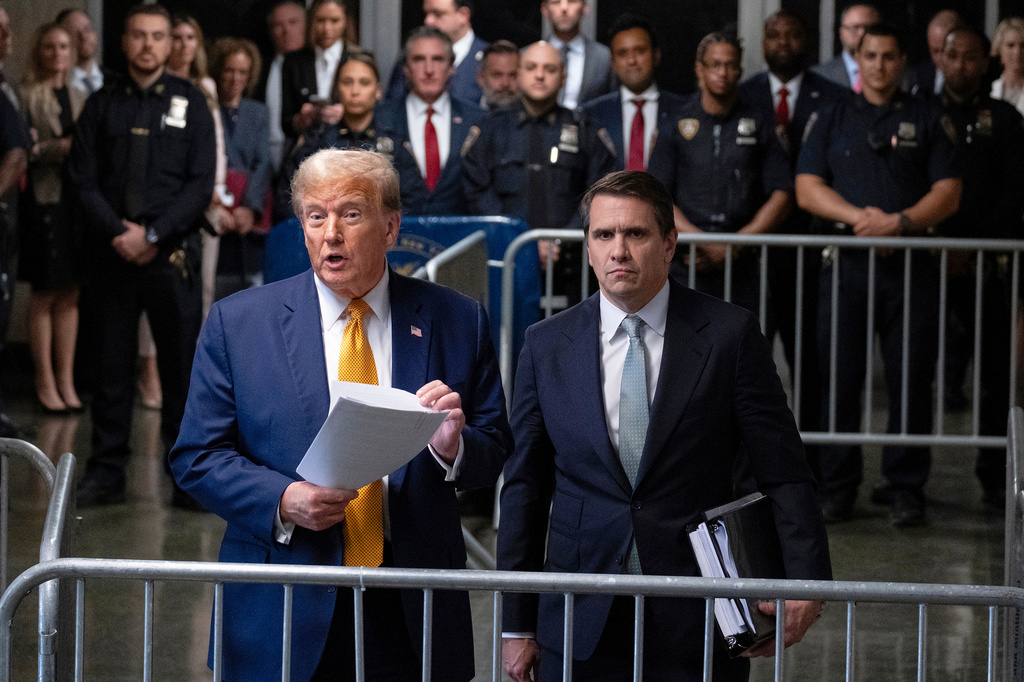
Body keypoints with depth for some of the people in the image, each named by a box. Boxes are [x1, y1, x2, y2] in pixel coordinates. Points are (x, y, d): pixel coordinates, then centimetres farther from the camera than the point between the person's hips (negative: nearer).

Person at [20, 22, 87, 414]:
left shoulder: (81, 99, 15)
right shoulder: (26, 97, -3)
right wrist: (58, 148, -19)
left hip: (78, 201, 5)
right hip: (44, 201, -5)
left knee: (70, 295, 7)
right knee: (44, 295, -1)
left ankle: (66, 381, 12)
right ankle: (45, 384, 5)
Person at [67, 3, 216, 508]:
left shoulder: (190, 103, 5)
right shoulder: (101, 106, 8)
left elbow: (201, 183, -1)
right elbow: (83, 181, 4)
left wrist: (152, 234, -11)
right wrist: (118, 233, -10)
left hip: (171, 252, -1)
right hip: (112, 253, 1)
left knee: (181, 365, -1)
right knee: (111, 365, 4)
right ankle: (106, 475, 9)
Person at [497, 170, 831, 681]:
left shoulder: (729, 335, -2)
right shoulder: (547, 345, 5)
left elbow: (783, 475, -2)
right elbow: (524, 488, 7)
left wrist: (806, 583, -15)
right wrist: (517, 625, 6)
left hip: (696, 625, -2)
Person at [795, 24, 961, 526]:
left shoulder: (927, 121, 11)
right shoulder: (832, 122, 14)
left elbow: (948, 193, 3)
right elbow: (807, 189, 4)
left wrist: (900, 221, -13)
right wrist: (860, 216, -11)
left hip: (913, 264, -1)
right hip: (847, 263, 1)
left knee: (910, 380, -3)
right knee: (839, 377, -1)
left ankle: (905, 490, 3)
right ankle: (836, 489, 6)